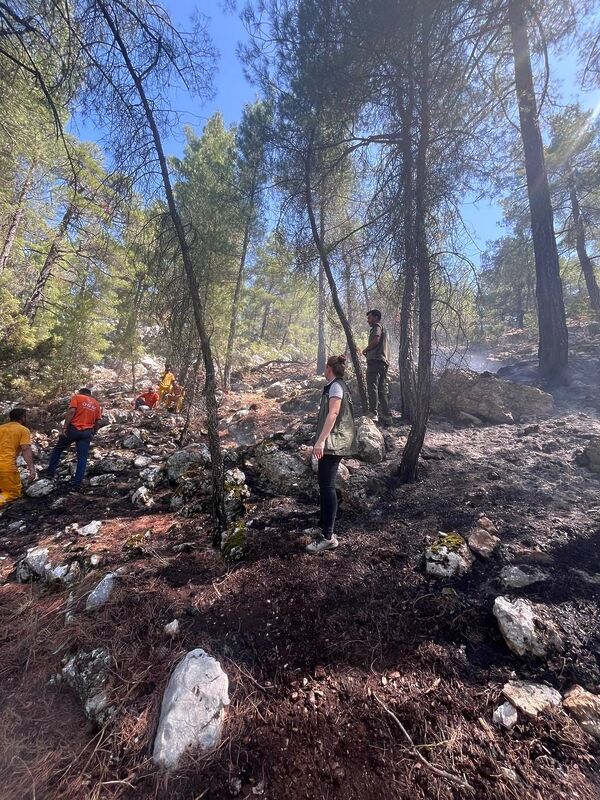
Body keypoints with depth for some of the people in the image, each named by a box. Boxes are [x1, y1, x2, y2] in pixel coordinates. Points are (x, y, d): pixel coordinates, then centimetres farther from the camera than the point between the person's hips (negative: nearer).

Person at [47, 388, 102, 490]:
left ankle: (50, 473, 23)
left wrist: (65, 427, -11)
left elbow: (71, 411, -11)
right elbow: (97, 422, 11)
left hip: (73, 429, -2)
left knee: (58, 449, 20)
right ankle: (77, 483, 2)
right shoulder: (96, 403, 17)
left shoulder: (76, 397, 6)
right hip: (87, 433, 3)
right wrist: (93, 433, 21)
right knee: (82, 458, 4)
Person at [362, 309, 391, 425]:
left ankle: (373, 413, -20)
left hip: (375, 360, -10)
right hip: (384, 361, 10)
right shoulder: (384, 329, 30)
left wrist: (365, 350, -6)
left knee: (372, 387, -14)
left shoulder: (377, 327, 1)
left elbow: (376, 340, -18)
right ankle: (386, 416, 9)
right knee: (383, 389, 8)